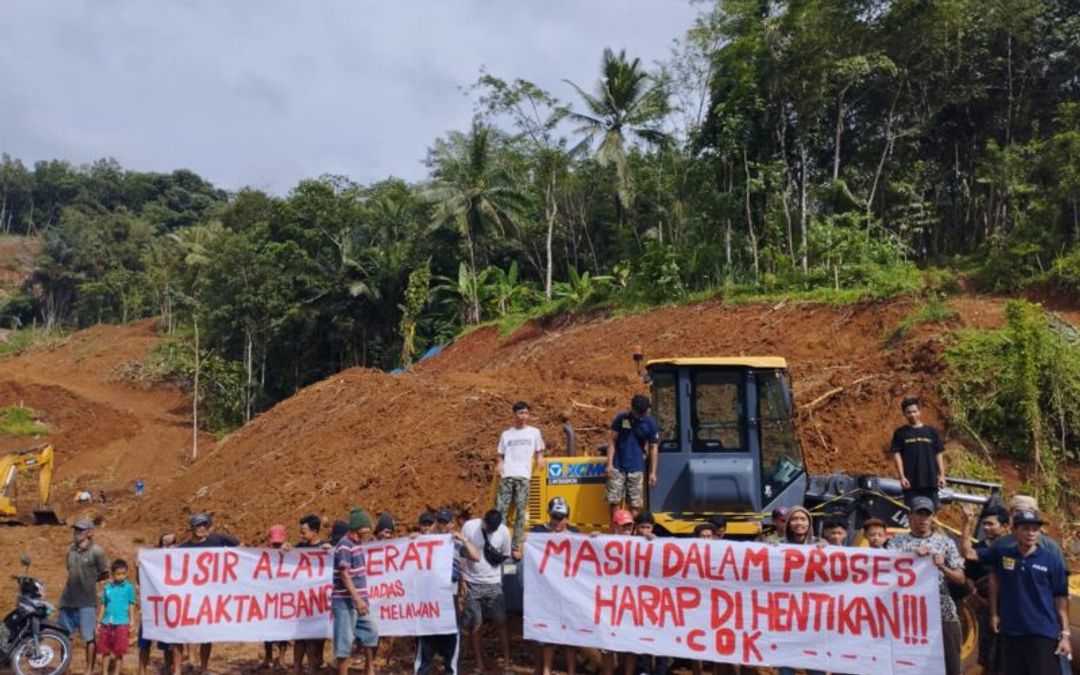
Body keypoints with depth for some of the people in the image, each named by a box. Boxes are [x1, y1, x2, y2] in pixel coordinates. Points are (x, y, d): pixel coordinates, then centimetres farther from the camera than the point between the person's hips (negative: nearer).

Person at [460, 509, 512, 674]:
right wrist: (461, 579, -5)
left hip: (493, 583, 0)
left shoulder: (504, 531, -9)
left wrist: (497, 556, -18)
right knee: (474, 625, 3)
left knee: (501, 622, -1)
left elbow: (505, 556, 4)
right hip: (472, 583, 0)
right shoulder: (469, 526, -11)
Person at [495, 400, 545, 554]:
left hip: (523, 476, -1)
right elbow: (501, 455, 16)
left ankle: (516, 546, -3)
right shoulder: (506, 434, 16)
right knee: (501, 509, -7)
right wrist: (498, 465, -4)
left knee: (521, 510, -5)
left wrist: (539, 461, -6)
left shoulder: (534, 432, 13)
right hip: (506, 476, 1)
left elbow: (539, 452, 15)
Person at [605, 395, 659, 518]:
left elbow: (653, 449, 1)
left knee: (635, 503, 3)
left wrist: (652, 472, -1)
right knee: (614, 500, -1)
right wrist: (609, 464, -8)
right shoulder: (621, 418, -5)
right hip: (617, 467, 0)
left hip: (636, 469, 0)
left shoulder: (651, 424, -3)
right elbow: (612, 441, -1)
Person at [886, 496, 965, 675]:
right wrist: (912, 555, -20)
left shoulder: (946, 542, 9)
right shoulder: (897, 542, 6)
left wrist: (943, 568, -12)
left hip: (943, 615, 1)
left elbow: (961, 579, 6)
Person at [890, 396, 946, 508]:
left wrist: (941, 475, 3)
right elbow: (897, 455, 0)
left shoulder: (931, 431, 10)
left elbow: (939, 454, 11)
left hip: (930, 480, 2)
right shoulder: (900, 433, 4)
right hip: (911, 482, -2)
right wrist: (902, 477, -9)